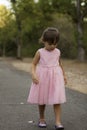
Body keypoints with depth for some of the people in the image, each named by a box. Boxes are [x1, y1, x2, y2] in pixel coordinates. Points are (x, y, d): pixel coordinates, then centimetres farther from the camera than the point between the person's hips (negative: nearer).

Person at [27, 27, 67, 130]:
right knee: (41, 101, 10)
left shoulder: (57, 52, 3)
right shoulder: (40, 52, -6)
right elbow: (34, 64, -3)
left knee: (57, 100, -6)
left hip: (55, 78, 1)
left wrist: (64, 75, 19)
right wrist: (33, 74, -19)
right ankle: (42, 119, 28)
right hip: (42, 78, -1)